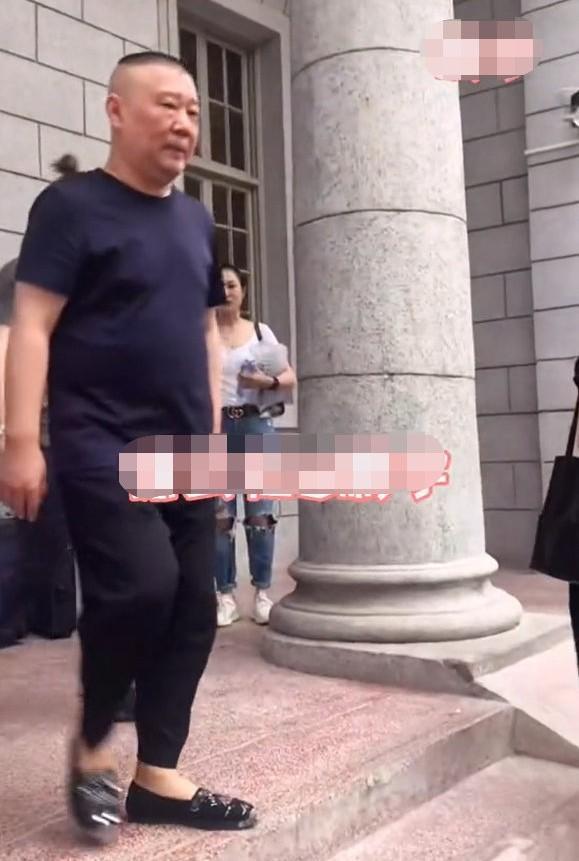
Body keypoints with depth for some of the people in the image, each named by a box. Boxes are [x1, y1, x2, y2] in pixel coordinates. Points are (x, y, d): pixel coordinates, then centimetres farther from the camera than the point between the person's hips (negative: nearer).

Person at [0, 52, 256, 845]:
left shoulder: (196, 221, 16)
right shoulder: (72, 205, -3)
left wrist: (213, 431, 15)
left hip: (184, 451, 7)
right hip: (101, 445, -7)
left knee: (193, 609, 4)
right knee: (141, 586, -21)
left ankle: (158, 776, 17)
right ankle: (92, 740, 7)